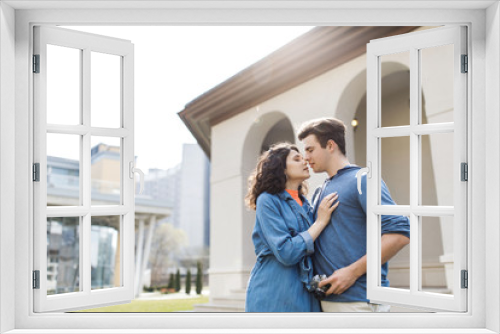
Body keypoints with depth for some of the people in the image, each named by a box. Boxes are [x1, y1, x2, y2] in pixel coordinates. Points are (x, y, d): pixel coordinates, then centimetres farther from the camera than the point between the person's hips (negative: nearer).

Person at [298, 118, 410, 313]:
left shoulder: (362, 180, -6)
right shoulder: (320, 192, 19)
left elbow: (399, 234, -16)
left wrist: (353, 271, -17)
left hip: (358, 301, -7)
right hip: (326, 300, 7)